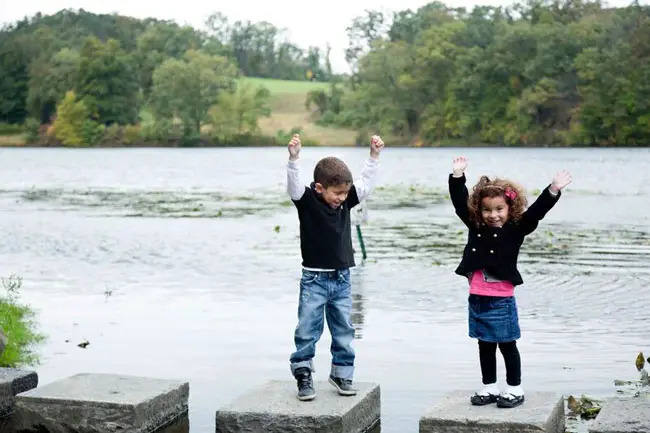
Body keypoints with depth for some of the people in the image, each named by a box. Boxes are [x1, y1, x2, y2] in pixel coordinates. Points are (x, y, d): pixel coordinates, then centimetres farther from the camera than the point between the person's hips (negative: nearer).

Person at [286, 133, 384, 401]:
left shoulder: (346, 200, 2)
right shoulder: (307, 200, -11)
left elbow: (365, 184, 8)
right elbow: (294, 186, -27)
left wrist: (374, 156, 1)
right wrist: (294, 158, -41)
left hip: (341, 279, 5)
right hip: (314, 280, -5)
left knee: (343, 331, 11)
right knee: (307, 331, -1)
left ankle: (342, 374, 23)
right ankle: (303, 375, 9)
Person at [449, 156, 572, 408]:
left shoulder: (516, 229, -5)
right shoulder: (475, 226, 5)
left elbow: (536, 212, -15)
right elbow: (460, 202, 8)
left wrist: (553, 191, -26)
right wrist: (457, 176, 3)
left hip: (501, 300, -4)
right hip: (477, 299, 4)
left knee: (508, 345, 6)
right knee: (485, 346, 15)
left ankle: (515, 389, 18)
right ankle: (489, 388, 26)